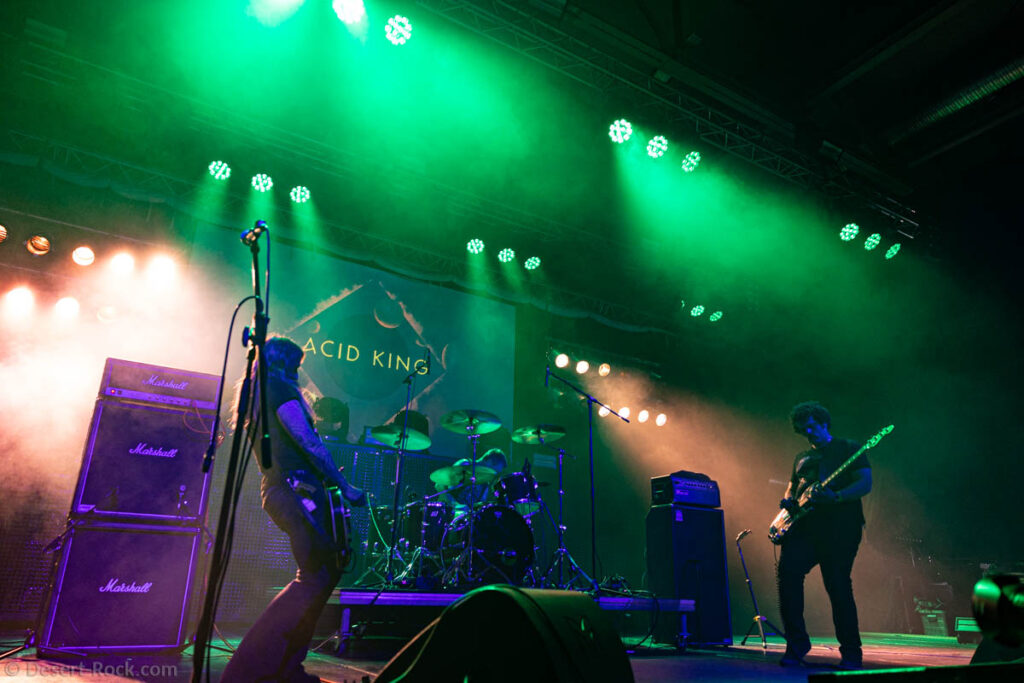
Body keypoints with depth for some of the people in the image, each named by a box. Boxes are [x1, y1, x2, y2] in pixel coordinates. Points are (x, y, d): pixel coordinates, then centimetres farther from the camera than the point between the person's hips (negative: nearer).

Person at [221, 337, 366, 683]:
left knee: (323, 571, 13)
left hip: (275, 488, 10)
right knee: (317, 577, -12)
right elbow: (306, 441, -14)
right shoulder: (280, 388, -5)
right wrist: (344, 485, -11)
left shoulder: (255, 395, 24)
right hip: (296, 487, -10)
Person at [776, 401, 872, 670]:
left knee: (838, 586, -7)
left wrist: (835, 497, -19)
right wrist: (788, 500, 5)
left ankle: (851, 653, 10)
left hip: (840, 526, -5)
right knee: (788, 572, -13)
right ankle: (797, 644, -1)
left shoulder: (848, 449, 8)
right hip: (805, 525, 5)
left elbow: (865, 483, -2)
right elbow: (792, 486, 30)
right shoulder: (801, 458, 25)